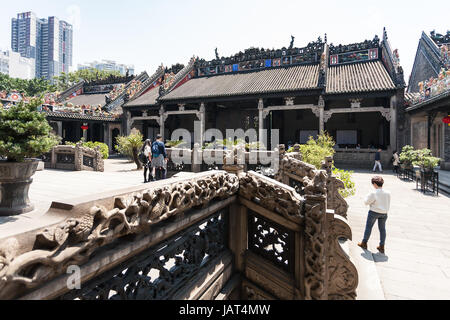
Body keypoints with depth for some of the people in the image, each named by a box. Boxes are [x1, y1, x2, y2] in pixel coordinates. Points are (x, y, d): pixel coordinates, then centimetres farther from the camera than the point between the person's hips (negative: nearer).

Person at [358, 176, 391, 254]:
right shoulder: (388, 193, -4)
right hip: (384, 213, 5)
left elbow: (366, 202, -11)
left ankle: (364, 243, 20)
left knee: (368, 227, 10)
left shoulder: (373, 193, -20)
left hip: (374, 212, -4)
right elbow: (388, 204, 7)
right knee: (382, 229, 14)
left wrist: (367, 196, 4)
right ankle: (382, 247, 19)